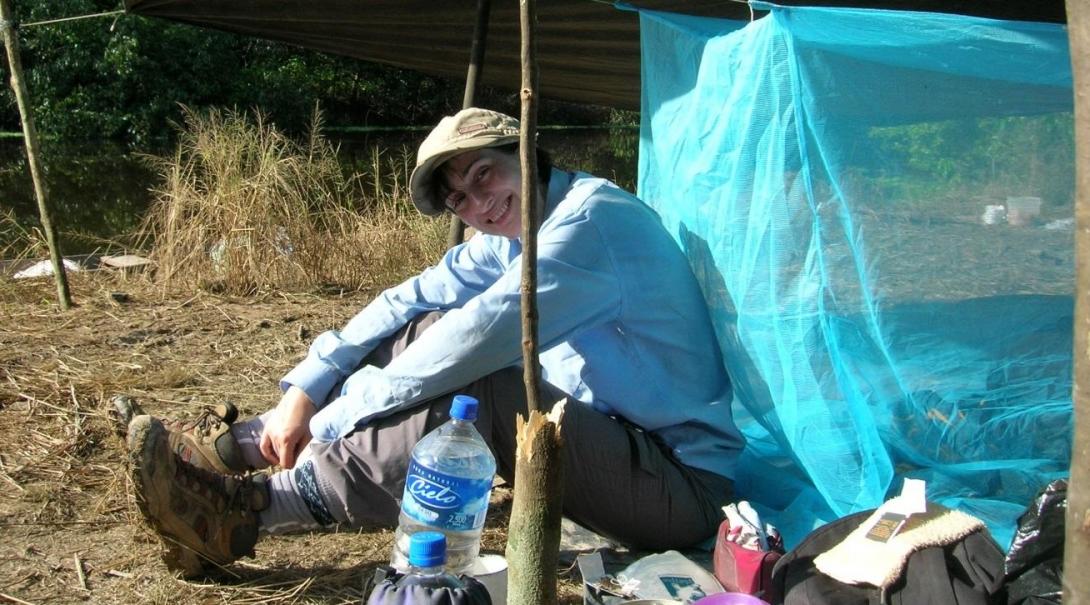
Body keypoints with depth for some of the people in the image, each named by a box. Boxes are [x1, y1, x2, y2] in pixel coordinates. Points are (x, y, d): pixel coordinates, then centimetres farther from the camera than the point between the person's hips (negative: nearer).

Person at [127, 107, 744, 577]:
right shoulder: (512, 237, 8)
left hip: (683, 483, -8)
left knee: (477, 393, -29)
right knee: (428, 331, 2)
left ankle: (248, 512, -23)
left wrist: (328, 420, -22)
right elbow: (408, 301, 5)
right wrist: (302, 391, -6)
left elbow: (477, 340, -28)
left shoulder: (593, 216, -21)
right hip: (604, 434, 9)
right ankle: (237, 441, 1)